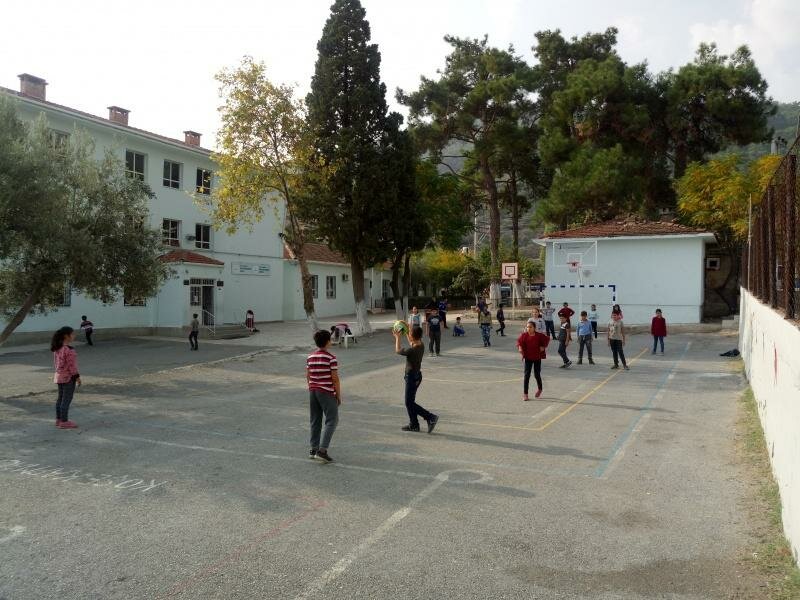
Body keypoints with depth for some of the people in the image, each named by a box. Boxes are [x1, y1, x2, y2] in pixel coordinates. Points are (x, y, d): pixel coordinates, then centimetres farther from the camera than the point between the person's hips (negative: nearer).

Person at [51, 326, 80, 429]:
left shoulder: (57, 348, 7)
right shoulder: (69, 349, -21)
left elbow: (56, 363, 14)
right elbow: (71, 365, -20)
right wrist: (77, 376, -14)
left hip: (59, 376, 9)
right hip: (68, 377, -9)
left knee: (60, 398, 17)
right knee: (67, 399, -3)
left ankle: (59, 419, 25)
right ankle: (64, 422, 0)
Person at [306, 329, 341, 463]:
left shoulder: (310, 357, 6)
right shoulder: (331, 358, -12)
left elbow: (308, 376, 10)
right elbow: (335, 378, -12)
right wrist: (339, 396, -4)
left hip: (313, 391, 7)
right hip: (327, 393, -6)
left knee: (315, 421, 14)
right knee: (332, 420, -1)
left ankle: (314, 449, 19)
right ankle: (322, 450, -10)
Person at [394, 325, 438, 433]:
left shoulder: (412, 350, -26)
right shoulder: (421, 345, -3)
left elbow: (398, 350, -8)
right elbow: (412, 343, 21)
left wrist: (397, 337, 5)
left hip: (412, 377, -9)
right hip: (417, 375, 9)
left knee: (409, 403, 0)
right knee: (410, 401, 18)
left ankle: (431, 417, -5)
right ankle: (413, 424, 24)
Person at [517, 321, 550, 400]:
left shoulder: (539, 335, -12)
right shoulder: (524, 335, -8)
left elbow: (547, 338, 4)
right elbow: (519, 341, 10)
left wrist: (543, 346, -5)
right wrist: (520, 347, -8)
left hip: (537, 358, -1)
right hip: (528, 358, 1)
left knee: (537, 374, 8)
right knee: (527, 375, -3)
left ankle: (539, 389, 38)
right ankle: (525, 394, 0)